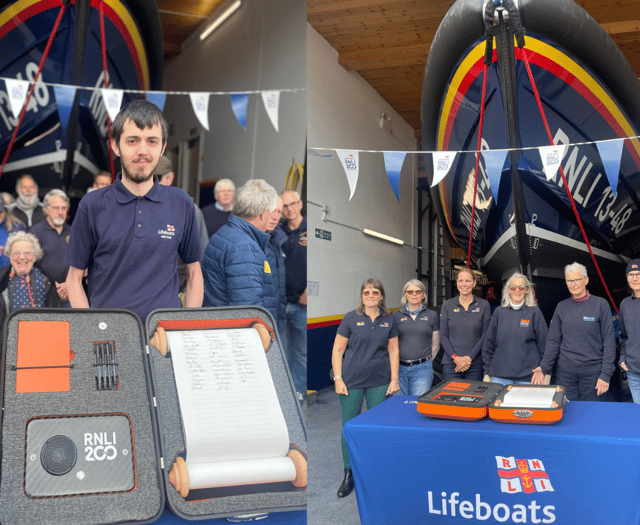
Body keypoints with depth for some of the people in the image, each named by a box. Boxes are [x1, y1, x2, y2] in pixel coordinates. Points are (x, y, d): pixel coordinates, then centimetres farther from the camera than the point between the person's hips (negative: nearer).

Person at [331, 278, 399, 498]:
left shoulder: (389, 320, 6)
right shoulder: (351, 318, -1)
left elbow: (393, 351, 9)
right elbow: (337, 350, -1)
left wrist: (394, 379, 2)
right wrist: (338, 378, -7)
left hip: (379, 382, 2)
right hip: (352, 381, -2)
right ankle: (349, 474, 16)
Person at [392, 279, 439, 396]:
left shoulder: (432, 316, 9)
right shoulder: (396, 315, 8)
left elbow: (435, 344, 14)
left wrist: (427, 361, 10)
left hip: (422, 369, -1)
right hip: (400, 368, 1)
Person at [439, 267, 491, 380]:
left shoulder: (483, 305, 4)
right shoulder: (447, 305, 7)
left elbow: (485, 336, 0)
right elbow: (443, 336, 4)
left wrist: (469, 357, -9)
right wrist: (455, 357, -9)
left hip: (475, 364, -1)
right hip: (450, 364, 1)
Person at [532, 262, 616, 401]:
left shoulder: (600, 304, -1)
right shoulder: (562, 307, 8)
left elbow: (609, 341, -2)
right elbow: (553, 341, 9)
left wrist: (606, 374, -8)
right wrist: (544, 367, -4)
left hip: (593, 371, -2)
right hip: (565, 372, 3)